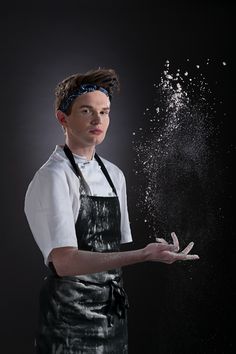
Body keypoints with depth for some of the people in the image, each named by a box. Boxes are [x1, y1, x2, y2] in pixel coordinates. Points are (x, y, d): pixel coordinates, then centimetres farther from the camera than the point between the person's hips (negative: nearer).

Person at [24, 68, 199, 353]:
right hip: (70, 319, -6)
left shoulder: (114, 175, 9)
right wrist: (142, 255, -28)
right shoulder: (53, 177, -14)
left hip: (113, 315, 7)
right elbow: (65, 261, -24)